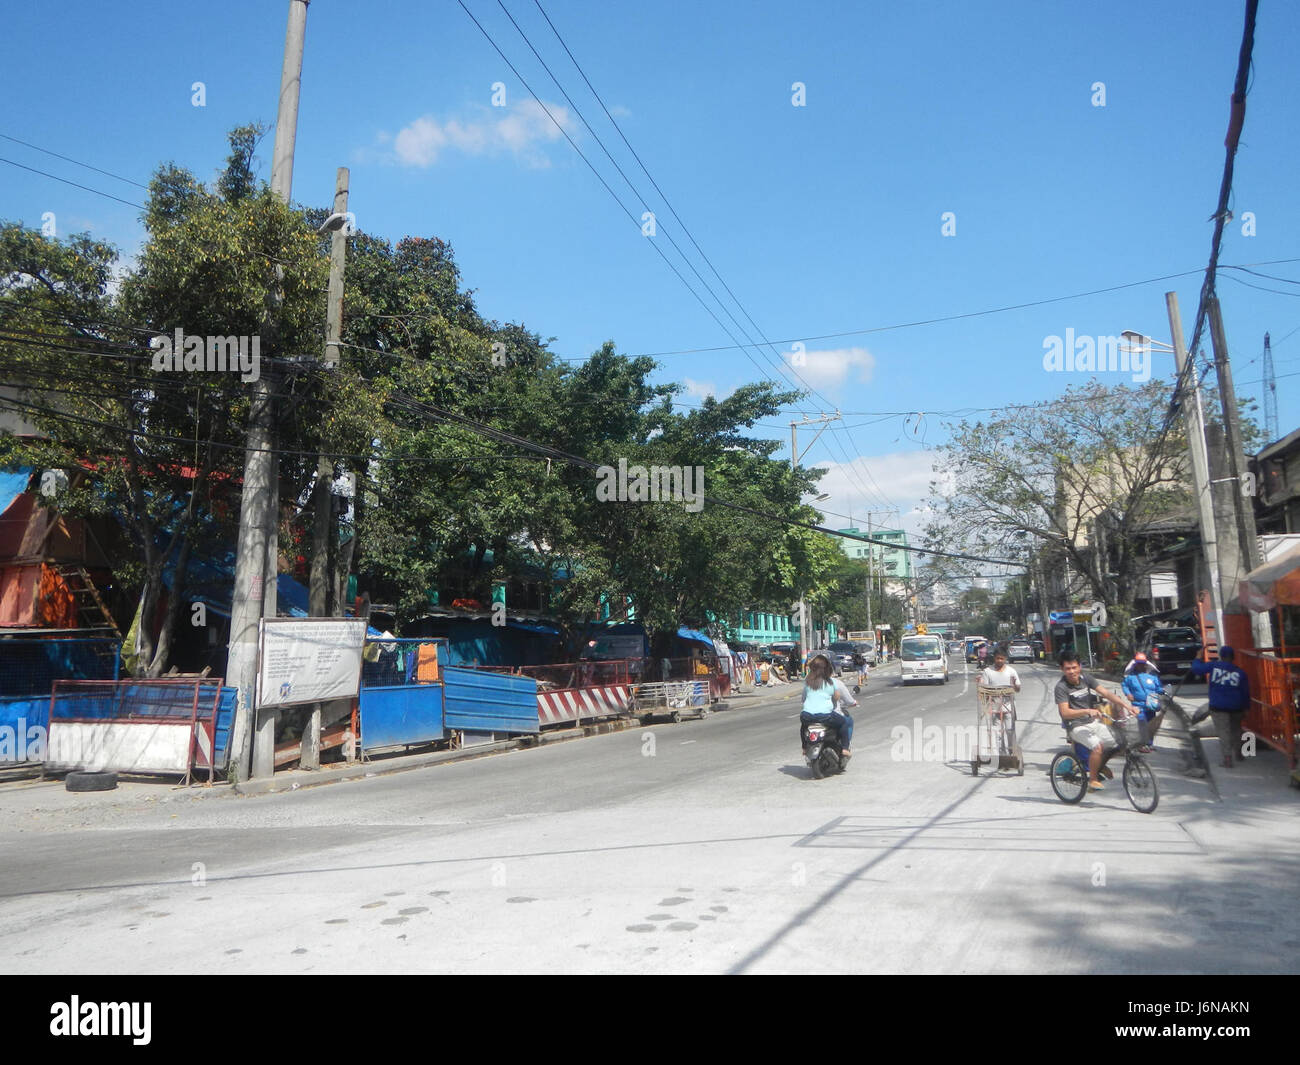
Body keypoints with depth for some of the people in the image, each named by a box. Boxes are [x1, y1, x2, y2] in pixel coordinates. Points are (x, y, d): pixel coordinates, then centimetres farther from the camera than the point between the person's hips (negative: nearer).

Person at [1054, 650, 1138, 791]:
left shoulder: (1085, 678, 2)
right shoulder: (1061, 687, -16)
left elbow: (1106, 693, -3)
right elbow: (1065, 712, -25)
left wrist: (1127, 706, -14)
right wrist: (1087, 711, -38)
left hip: (1093, 723, 6)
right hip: (1076, 727, -6)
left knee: (1117, 743, -3)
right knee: (1097, 746, -28)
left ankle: (1100, 766, 25)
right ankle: (1092, 779, -9)